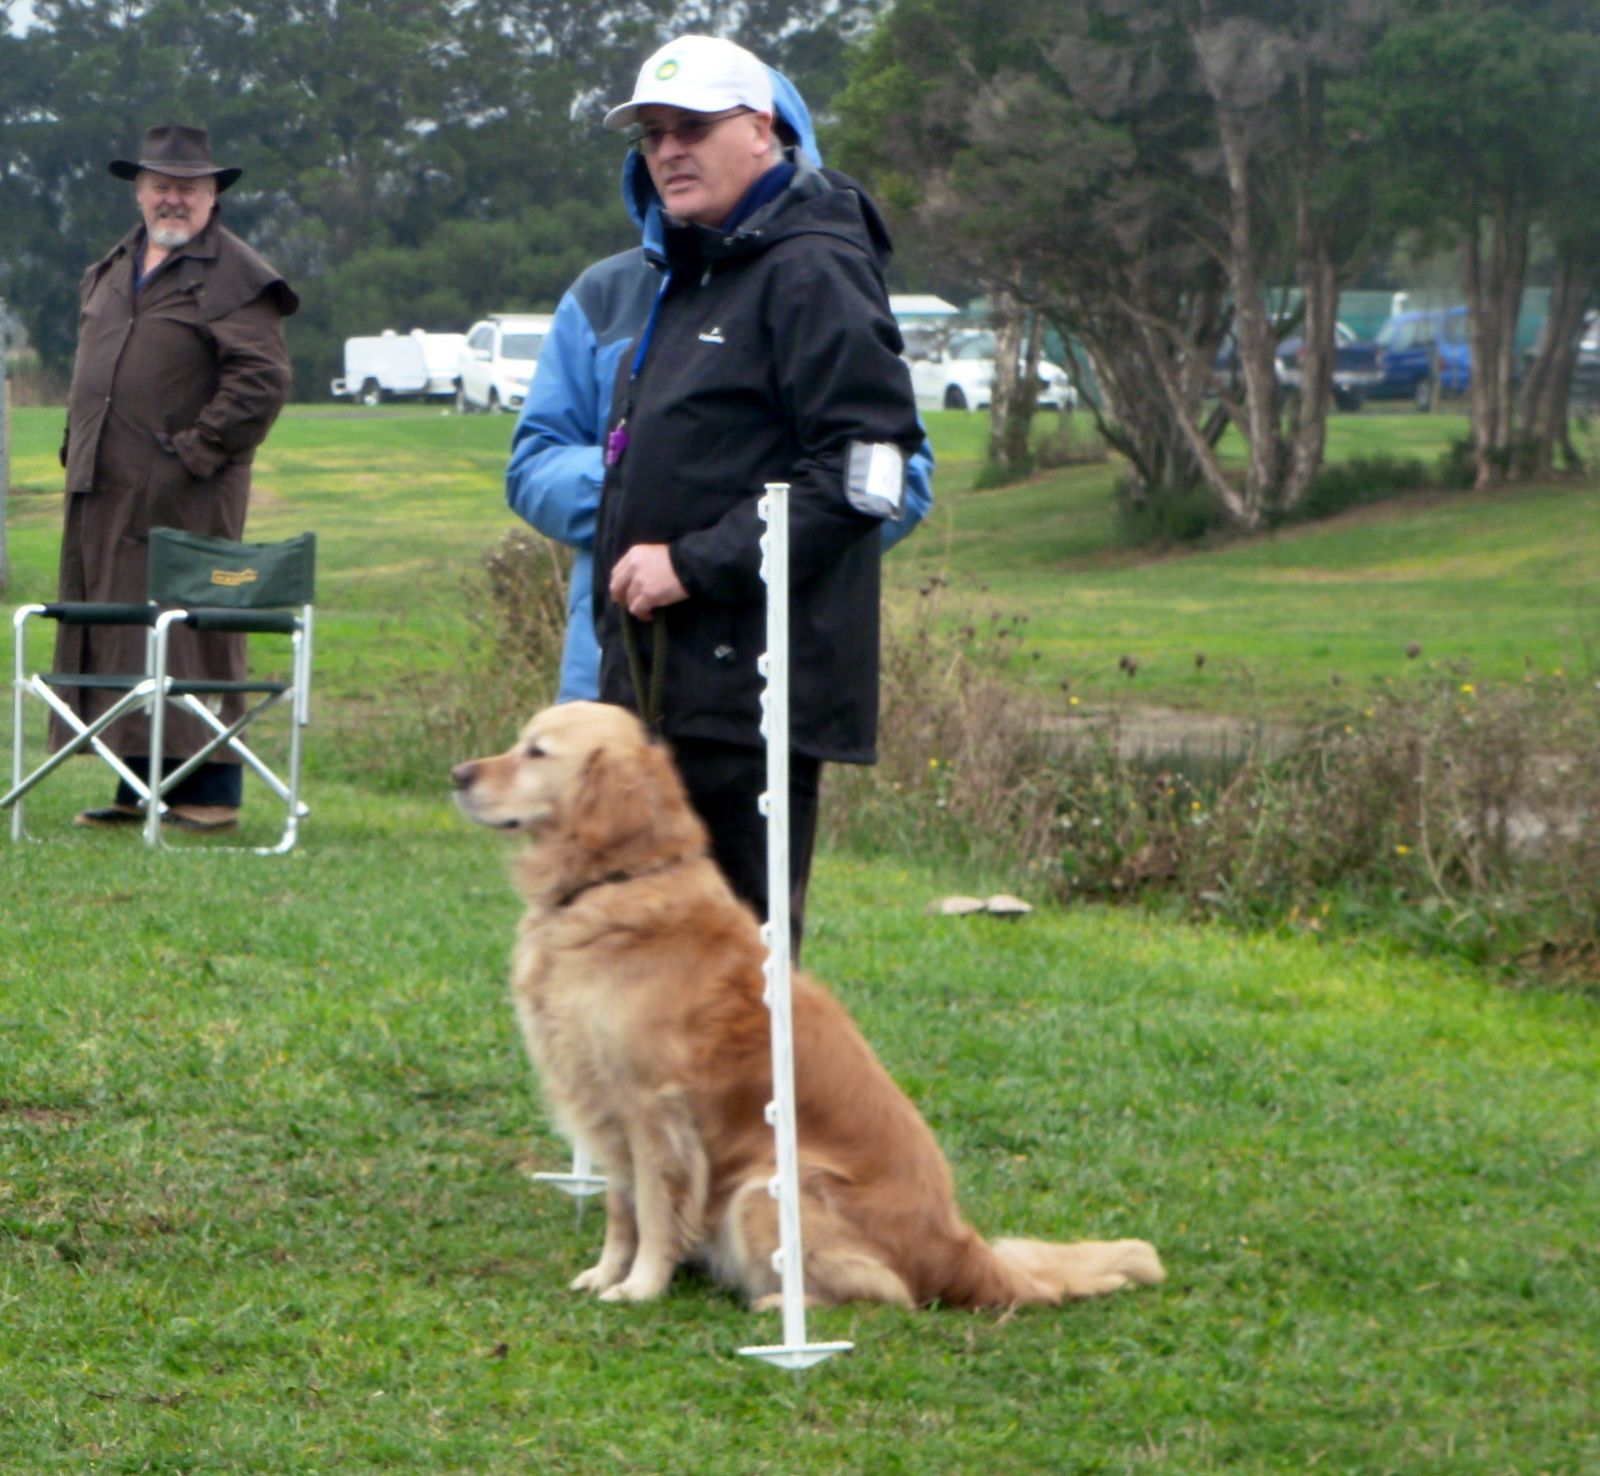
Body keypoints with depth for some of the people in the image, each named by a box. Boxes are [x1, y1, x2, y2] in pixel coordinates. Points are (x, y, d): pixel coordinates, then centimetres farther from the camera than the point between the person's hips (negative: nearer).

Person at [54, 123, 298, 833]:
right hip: (102, 493, 8)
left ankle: (211, 791, -3)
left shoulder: (233, 275, -5)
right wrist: (78, 444, 16)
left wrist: (199, 450, -15)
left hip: (185, 495, -8)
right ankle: (139, 785, 14)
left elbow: (262, 379, -13)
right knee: (117, 634, 8)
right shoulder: (109, 272, 20)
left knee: (193, 634, -6)